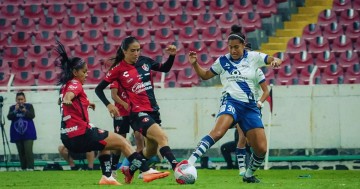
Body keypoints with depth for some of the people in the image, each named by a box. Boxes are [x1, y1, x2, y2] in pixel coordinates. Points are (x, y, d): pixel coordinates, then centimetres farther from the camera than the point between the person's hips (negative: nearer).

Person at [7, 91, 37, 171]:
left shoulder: (29, 106, 1)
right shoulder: (12, 108, 4)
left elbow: (32, 116, -9)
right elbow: (9, 117, -6)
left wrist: (25, 111, -24)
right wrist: (15, 111, -21)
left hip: (28, 133, -3)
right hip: (17, 134, 3)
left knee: (28, 151, -13)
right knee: (21, 152, 5)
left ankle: (30, 168, -13)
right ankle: (23, 168, 10)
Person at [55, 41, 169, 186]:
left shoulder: (65, 85, 18)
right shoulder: (75, 84, -8)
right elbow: (69, 95, -32)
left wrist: (86, 103, 51)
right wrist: (67, 101, -52)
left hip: (68, 138, 10)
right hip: (81, 135, -10)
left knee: (105, 141, 34)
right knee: (122, 142, -1)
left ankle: (107, 177, 23)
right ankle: (147, 172, -7)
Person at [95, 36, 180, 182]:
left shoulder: (144, 61, 5)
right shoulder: (118, 69, -7)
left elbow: (165, 68, 19)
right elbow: (99, 89, 1)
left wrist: (172, 55, 1)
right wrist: (108, 105, -13)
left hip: (153, 110, 7)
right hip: (138, 112, -7)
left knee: (151, 151, 13)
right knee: (162, 137, -26)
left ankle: (129, 168, 36)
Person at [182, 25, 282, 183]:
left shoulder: (253, 57, 7)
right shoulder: (222, 61, 9)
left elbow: (276, 60, 6)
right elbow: (205, 75, 20)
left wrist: (276, 61, -18)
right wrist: (195, 64, 2)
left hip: (250, 106, 2)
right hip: (231, 102, -2)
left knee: (261, 149, -3)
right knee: (217, 132, -34)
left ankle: (249, 175, 24)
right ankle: (190, 161, -41)